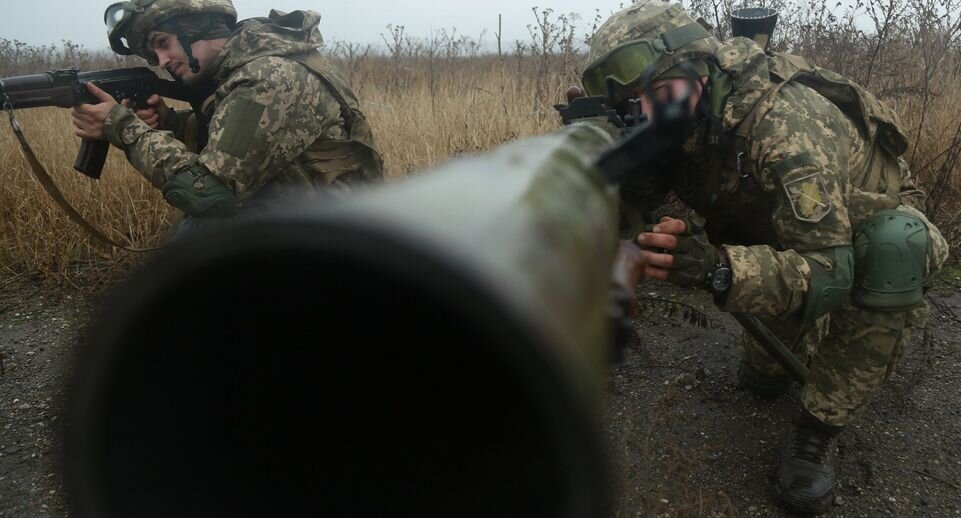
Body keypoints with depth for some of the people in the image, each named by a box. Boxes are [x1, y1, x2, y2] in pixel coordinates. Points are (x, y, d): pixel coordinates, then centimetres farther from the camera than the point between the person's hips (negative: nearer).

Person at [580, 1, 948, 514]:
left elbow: (830, 271, -43)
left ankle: (818, 429, -19)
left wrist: (719, 269, -59)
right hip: (781, 225, 6)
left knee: (891, 250, -34)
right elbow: (628, 212, -17)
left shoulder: (784, 121, -39)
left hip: (877, 228, -5)